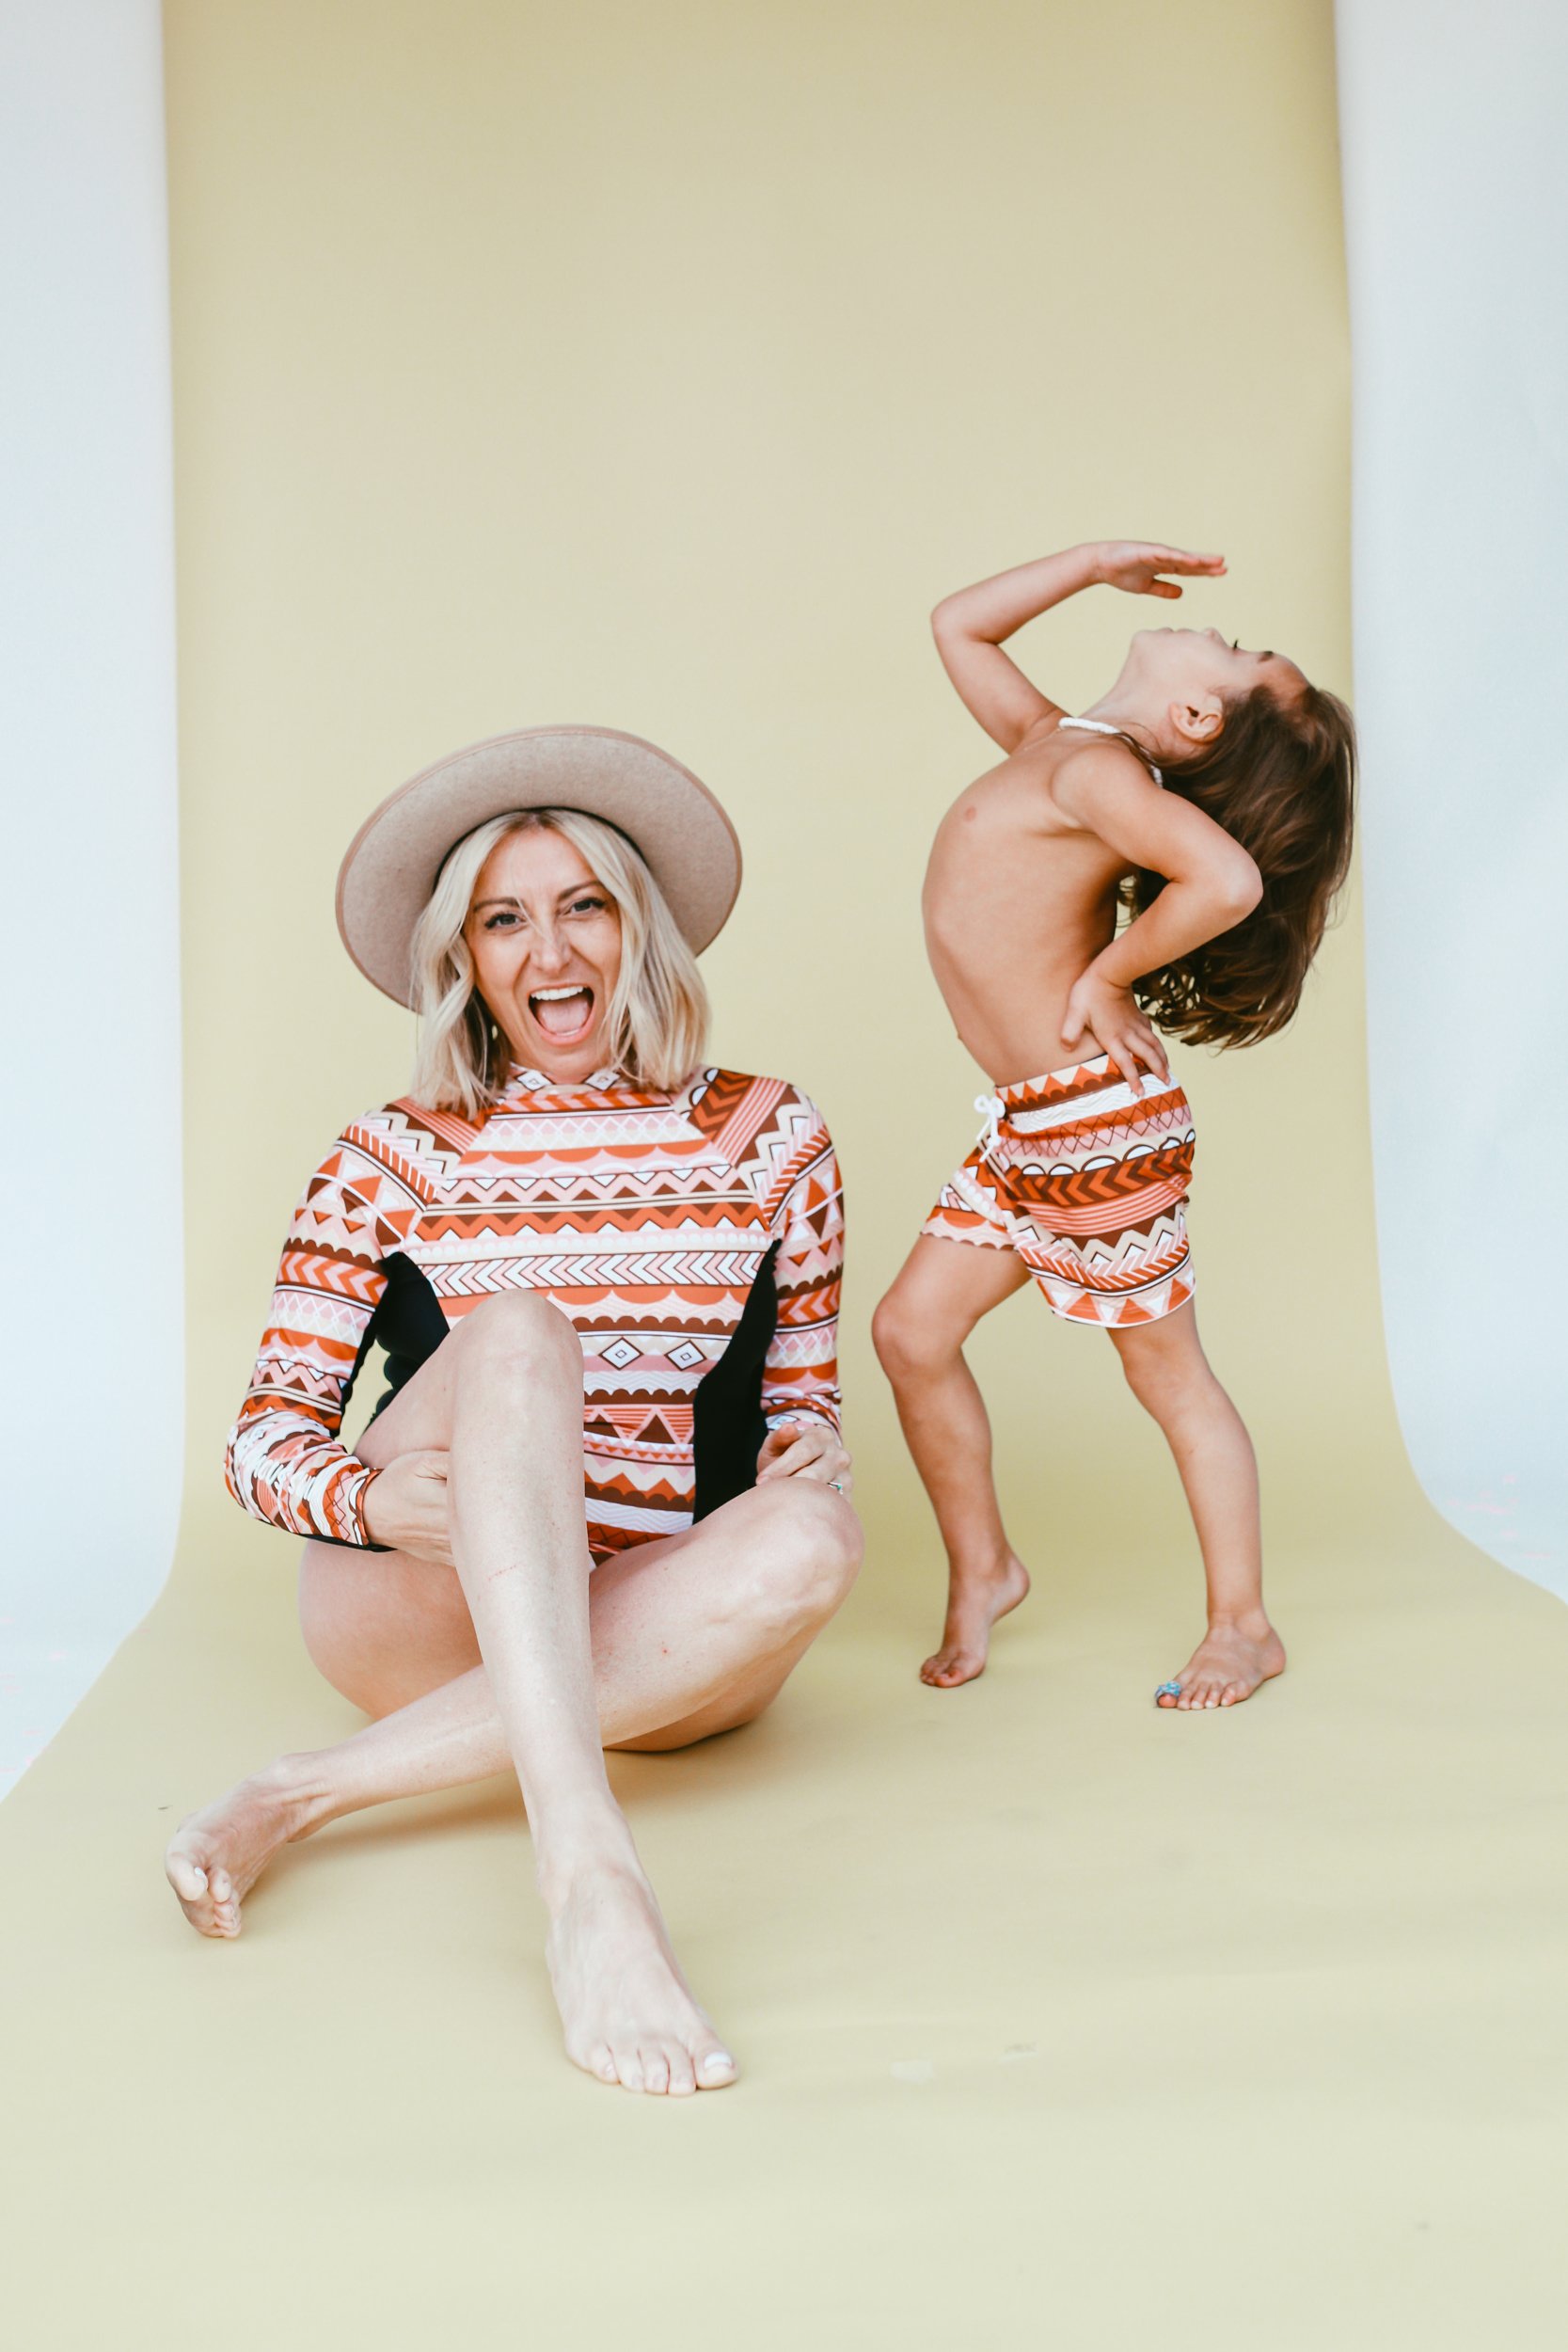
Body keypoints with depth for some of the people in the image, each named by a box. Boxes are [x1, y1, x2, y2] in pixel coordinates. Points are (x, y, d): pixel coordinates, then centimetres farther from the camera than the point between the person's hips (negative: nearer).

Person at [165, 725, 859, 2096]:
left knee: (810, 1539, -33)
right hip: (423, 1614, -1)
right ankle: (587, 1878, -47)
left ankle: (309, 1795, -28)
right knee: (516, 1329, -30)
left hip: (666, 1646, 2)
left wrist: (813, 1457, -11)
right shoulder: (393, 1162, 4)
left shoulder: (769, 1142, 8)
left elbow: (806, 1407, 14)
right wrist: (372, 1496, -22)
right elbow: (264, 1436, 1)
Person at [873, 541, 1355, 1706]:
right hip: (1028, 1128, 9)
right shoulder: (1047, 743, 9)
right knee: (913, 1329, 8)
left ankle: (1244, 1627, 19)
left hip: (1101, 1125, -9)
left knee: (1168, 1373, 3)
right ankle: (983, 1567, 26)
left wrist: (1109, 974, -21)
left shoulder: (1097, 774, -18)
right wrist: (1096, 561, 16)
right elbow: (960, 624, 25)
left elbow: (1229, 878, -36)